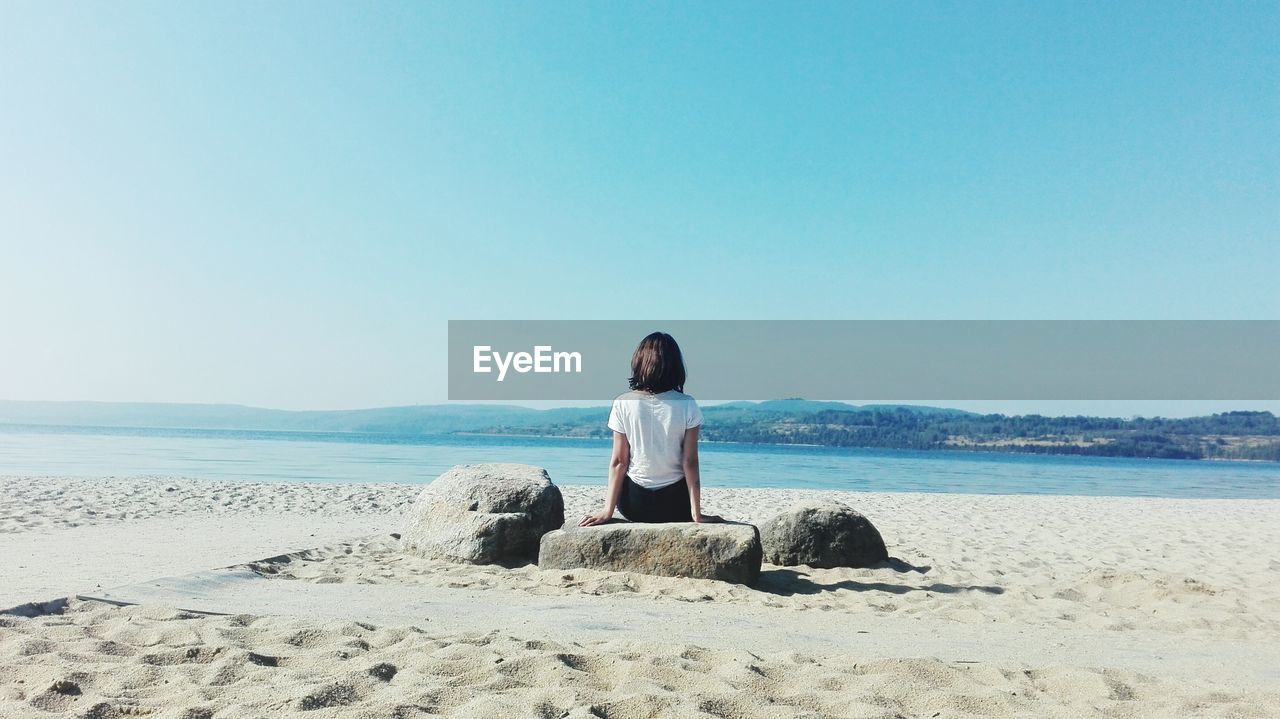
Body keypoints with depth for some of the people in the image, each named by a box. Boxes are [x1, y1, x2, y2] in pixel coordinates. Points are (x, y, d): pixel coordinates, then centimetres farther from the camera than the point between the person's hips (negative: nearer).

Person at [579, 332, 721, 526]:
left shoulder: (623, 403, -9)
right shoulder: (686, 405, -11)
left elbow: (618, 462, -8)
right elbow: (690, 463, -11)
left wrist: (608, 510, -3)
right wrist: (696, 514, -6)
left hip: (634, 505, 0)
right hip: (676, 504, 0)